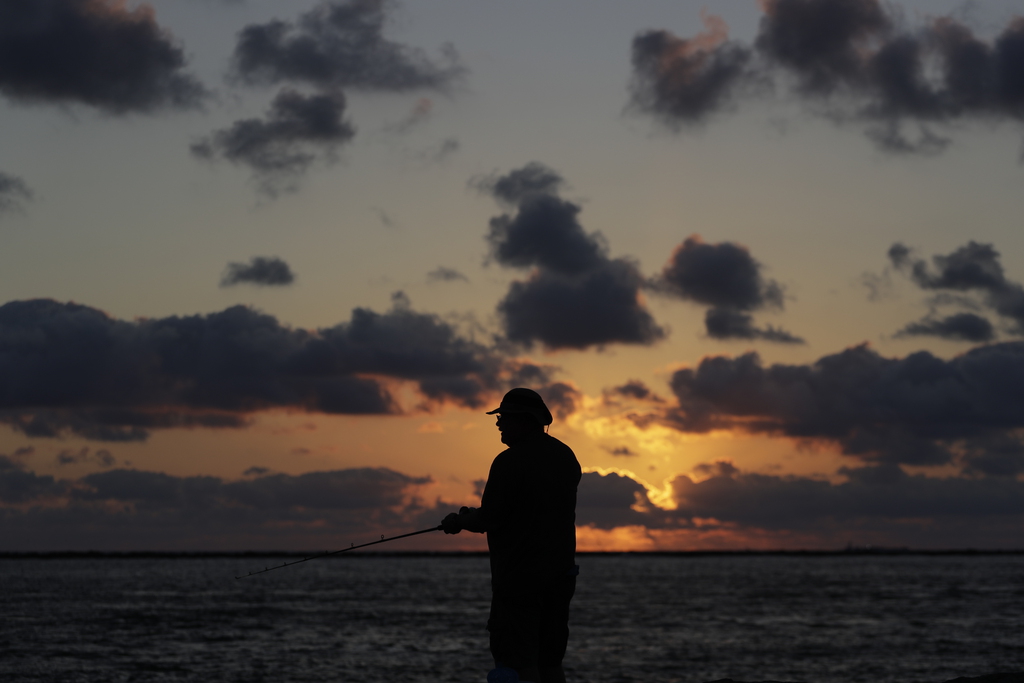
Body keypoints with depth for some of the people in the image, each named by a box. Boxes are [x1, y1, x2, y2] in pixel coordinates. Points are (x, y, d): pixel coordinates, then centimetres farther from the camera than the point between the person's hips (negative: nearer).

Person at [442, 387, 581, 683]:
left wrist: (459, 520, 5)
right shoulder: (566, 457, 10)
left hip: (518, 578, -8)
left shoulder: (510, 461, -16)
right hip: (560, 576, 8)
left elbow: (488, 520, -16)